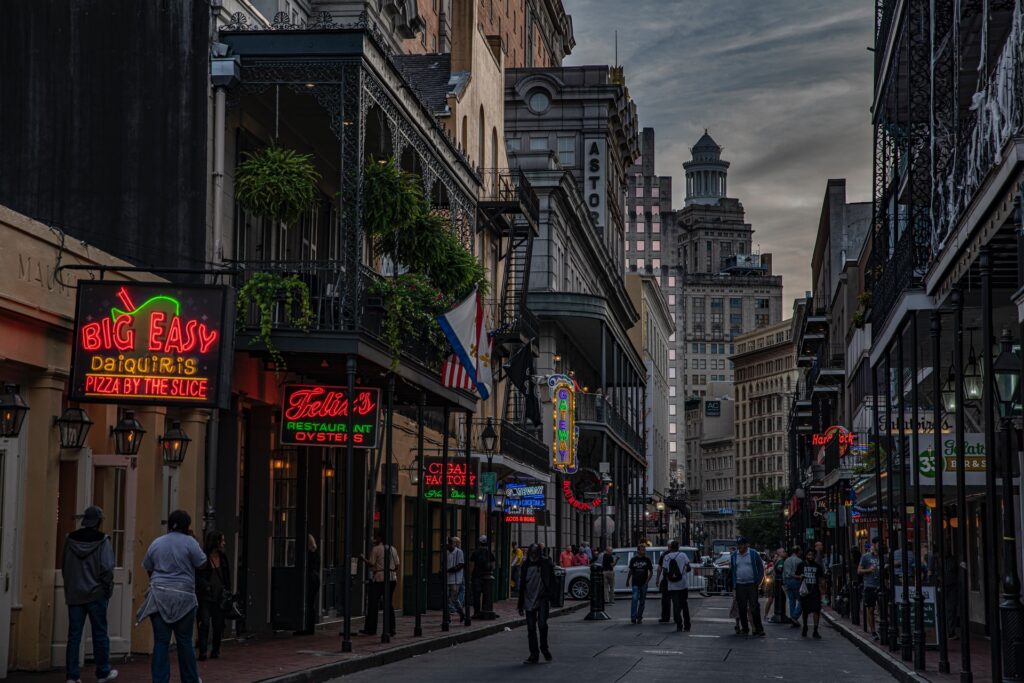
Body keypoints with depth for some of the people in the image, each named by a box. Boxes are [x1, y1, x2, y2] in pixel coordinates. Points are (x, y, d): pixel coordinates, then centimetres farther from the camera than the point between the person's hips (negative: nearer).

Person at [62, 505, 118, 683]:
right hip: (96, 594, -3)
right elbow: (107, 568, -14)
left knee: (74, 635, 6)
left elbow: (64, 567, 8)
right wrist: (108, 589, -1)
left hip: (74, 593, 3)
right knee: (99, 634, 8)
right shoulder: (102, 541, -11)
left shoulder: (70, 539, 1)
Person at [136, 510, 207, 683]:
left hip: (159, 597, 3)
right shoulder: (189, 542, -5)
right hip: (183, 597, -2)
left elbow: (148, 568, 14)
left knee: (161, 642, 1)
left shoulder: (156, 543, 8)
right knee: (184, 642, 8)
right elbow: (202, 562, 1)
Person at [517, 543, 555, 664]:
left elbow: (552, 581, -1)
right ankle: (534, 654, 11)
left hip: (542, 599, -3)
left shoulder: (545, 564, -3)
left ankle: (544, 648, 9)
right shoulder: (525, 566, 6)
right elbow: (521, 586, 12)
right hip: (529, 600, 3)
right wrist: (520, 604, 13)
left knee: (542, 624, -15)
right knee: (531, 628, 4)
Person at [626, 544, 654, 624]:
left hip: (643, 584, 1)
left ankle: (639, 617, 15)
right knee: (635, 599, -14)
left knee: (642, 601, 5)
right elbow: (630, 571, 14)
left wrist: (647, 580, -8)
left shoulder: (647, 560, 4)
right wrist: (627, 581, 11)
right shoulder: (633, 560, 5)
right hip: (635, 583, -1)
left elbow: (651, 572, 5)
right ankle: (633, 617, -14)